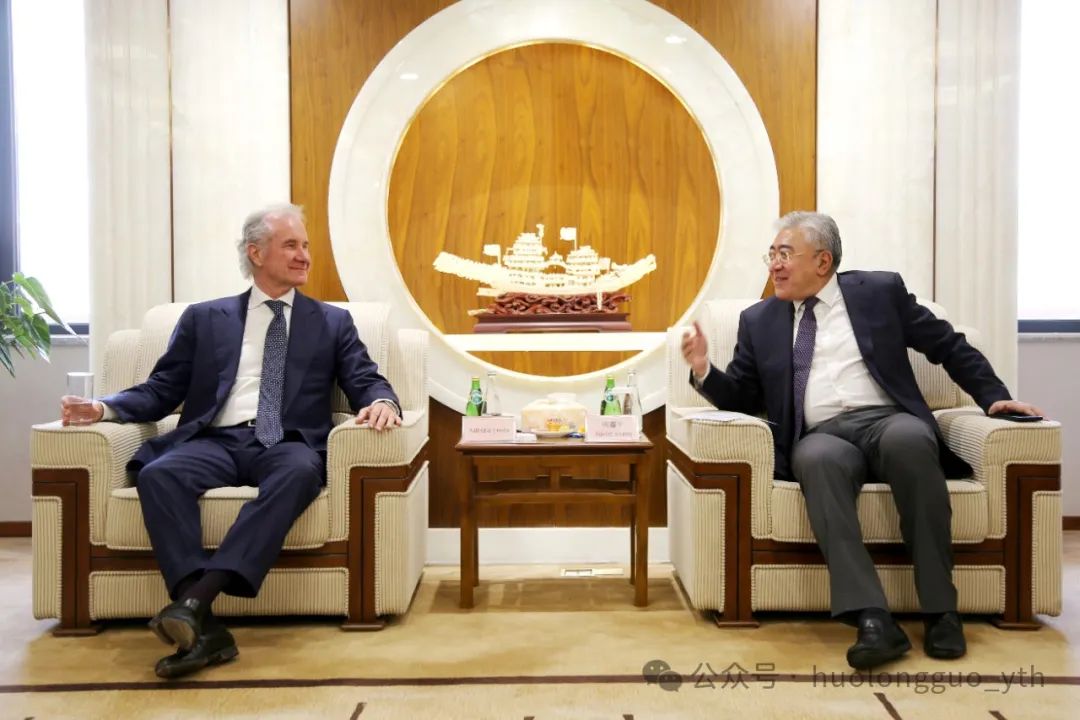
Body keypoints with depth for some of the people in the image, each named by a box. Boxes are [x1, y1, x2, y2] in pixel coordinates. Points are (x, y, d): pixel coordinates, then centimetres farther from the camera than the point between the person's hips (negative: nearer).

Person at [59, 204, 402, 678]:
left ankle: (197, 597, -41)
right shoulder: (204, 318, 19)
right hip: (216, 441, 1)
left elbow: (365, 381, 8)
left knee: (300, 471, -37)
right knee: (158, 473, -31)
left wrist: (382, 401, -17)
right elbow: (162, 390, 15)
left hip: (286, 445, -1)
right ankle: (204, 623, -36)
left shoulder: (333, 322, 19)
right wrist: (105, 407, -5)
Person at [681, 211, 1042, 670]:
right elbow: (743, 398, 13)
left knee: (907, 438, -36)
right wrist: (705, 372, -5)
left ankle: (940, 610, -25)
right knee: (818, 458, -36)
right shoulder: (758, 321, 16)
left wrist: (993, 396, 7)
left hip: (889, 422, 0)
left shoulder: (880, 291, 13)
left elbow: (950, 347, 16)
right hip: (821, 437, 0)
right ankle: (873, 619, -39)